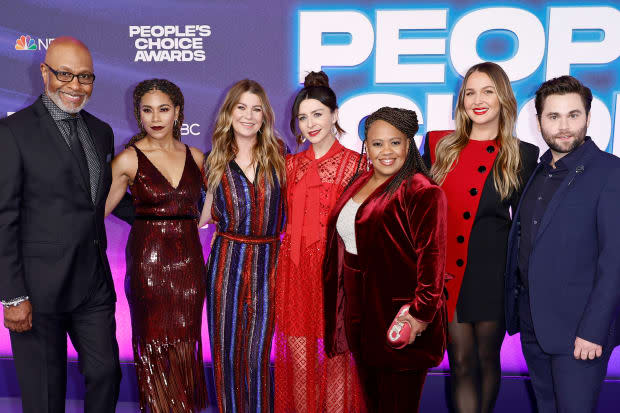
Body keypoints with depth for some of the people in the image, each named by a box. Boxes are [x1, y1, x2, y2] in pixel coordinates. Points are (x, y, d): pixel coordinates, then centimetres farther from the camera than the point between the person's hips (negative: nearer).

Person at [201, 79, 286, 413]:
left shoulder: (277, 154, 3)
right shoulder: (216, 161, 7)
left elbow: (288, 205, 11)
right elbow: (209, 213, 15)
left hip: (267, 263, -1)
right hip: (226, 262, 1)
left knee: (257, 354, 2)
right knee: (225, 348, 8)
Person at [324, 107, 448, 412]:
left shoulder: (422, 192, -13)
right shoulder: (360, 184, 12)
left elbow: (431, 256, -18)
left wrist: (421, 314, -22)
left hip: (397, 318, -7)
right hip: (358, 312, 7)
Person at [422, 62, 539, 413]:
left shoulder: (522, 155, 2)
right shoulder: (439, 145, 6)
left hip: (493, 271, -1)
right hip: (446, 269, 1)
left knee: (487, 358, 12)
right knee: (462, 360, 4)